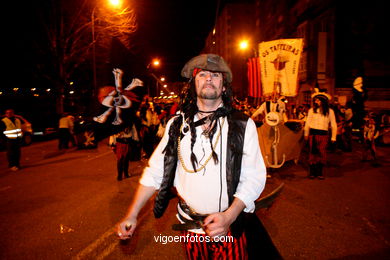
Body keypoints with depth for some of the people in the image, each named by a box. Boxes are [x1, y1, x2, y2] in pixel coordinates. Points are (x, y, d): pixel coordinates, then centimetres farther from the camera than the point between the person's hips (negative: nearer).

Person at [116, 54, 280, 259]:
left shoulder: (243, 125, -8)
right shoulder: (177, 124, -2)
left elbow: (254, 178, -9)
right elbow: (155, 172, 0)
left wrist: (229, 216, -21)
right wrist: (131, 215, -3)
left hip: (230, 228, -2)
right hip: (189, 226, 2)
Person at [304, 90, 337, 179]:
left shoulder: (330, 111, 3)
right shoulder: (312, 110, 4)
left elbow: (334, 125, 7)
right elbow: (307, 123, 13)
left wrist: (333, 137, 4)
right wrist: (306, 134, 16)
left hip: (323, 135, 0)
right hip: (313, 134, 0)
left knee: (322, 153, 0)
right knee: (313, 153, 2)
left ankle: (319, 172, 12)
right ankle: (312, 172, 11)